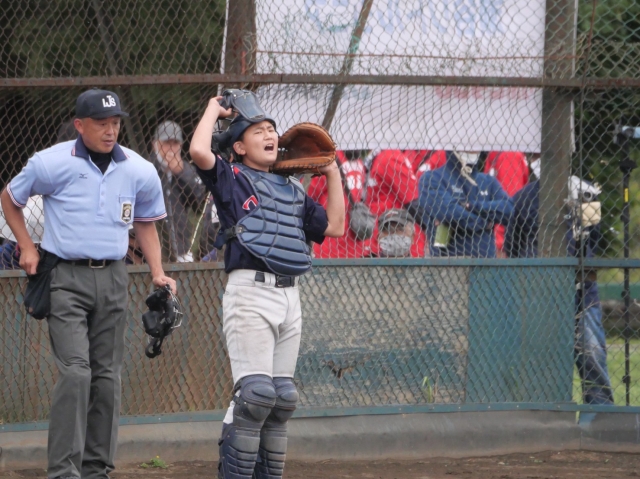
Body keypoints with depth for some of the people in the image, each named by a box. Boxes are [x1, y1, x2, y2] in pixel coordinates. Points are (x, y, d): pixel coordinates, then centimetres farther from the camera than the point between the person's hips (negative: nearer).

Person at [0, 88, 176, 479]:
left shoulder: (140, 171, 2)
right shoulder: (52, 164, -7)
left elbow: (146, 221, 19)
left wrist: (157, 273, 9)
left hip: (113, 278, 4)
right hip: (65, 276, -4)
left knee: (108, 376, 7)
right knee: (75, 372, -16)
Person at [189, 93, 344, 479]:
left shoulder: (293, 190, 22)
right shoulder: (232, 179, 2)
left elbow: (334, 227, 23)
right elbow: (199, 150, -15)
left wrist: (332, 174, 22)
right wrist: (214, 110, 1)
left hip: (290, 296, 7)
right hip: (250, 291, -7)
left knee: (283, 398, 7)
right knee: (256, 392, -18)